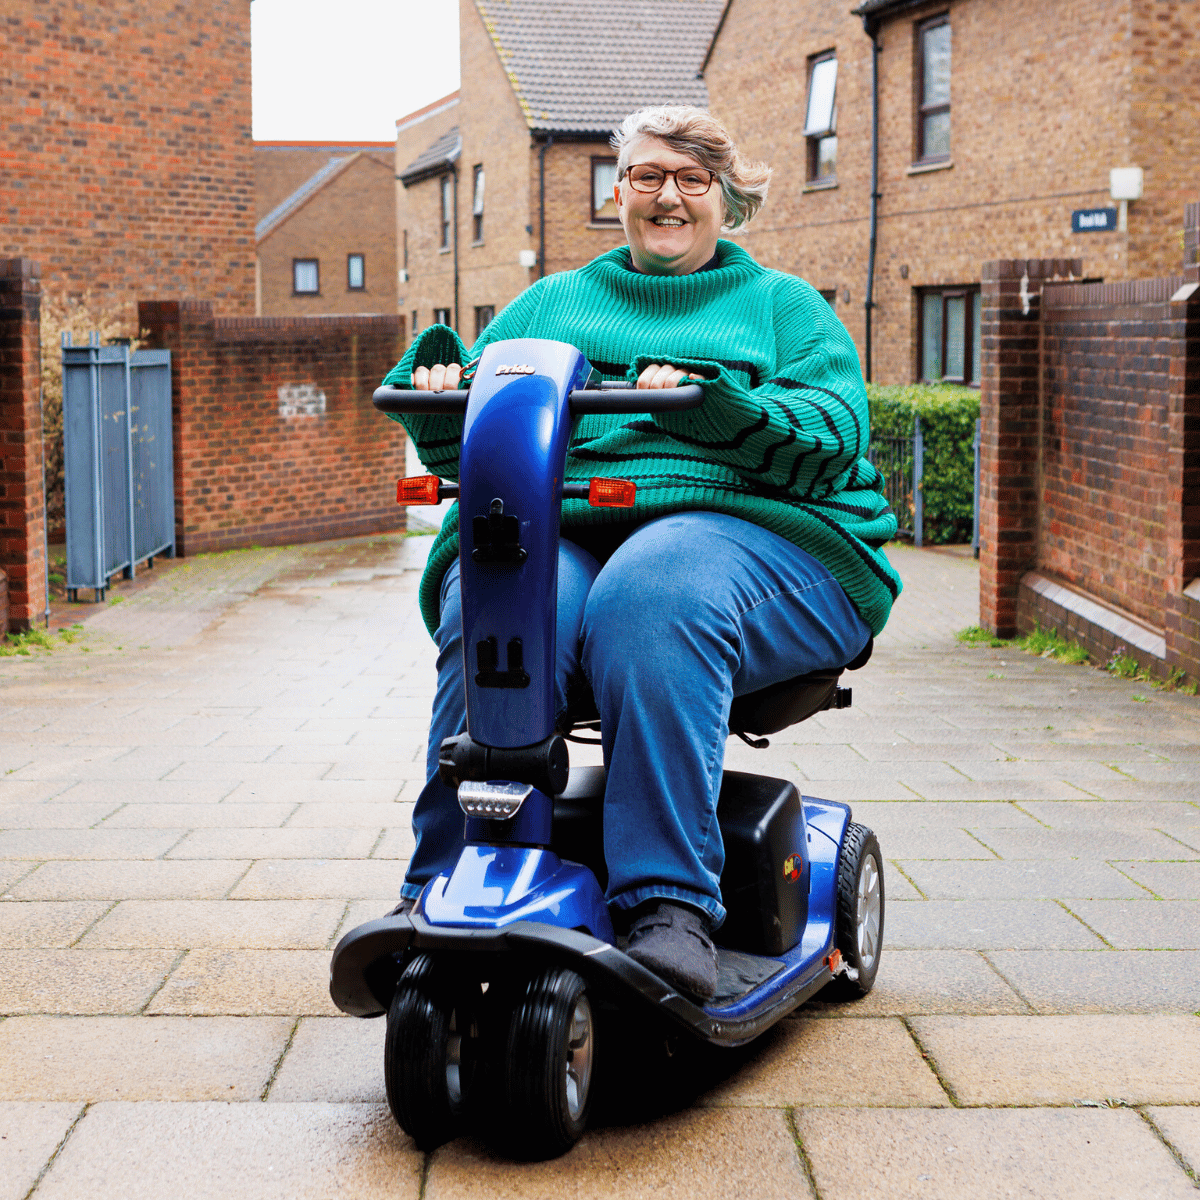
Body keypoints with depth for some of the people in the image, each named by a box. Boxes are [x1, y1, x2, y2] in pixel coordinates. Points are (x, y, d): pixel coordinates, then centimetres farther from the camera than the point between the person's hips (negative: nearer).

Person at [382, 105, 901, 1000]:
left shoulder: (781, 304, 22)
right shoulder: (552, 302, 29)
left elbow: (831, 435, 1)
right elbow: (463, 441, 18)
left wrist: (707, 403, -18)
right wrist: (438, 382, -5)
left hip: (738, 520, -2)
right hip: (548, 528, 2)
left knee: (651, 598, -38)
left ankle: (670, 907, -40)